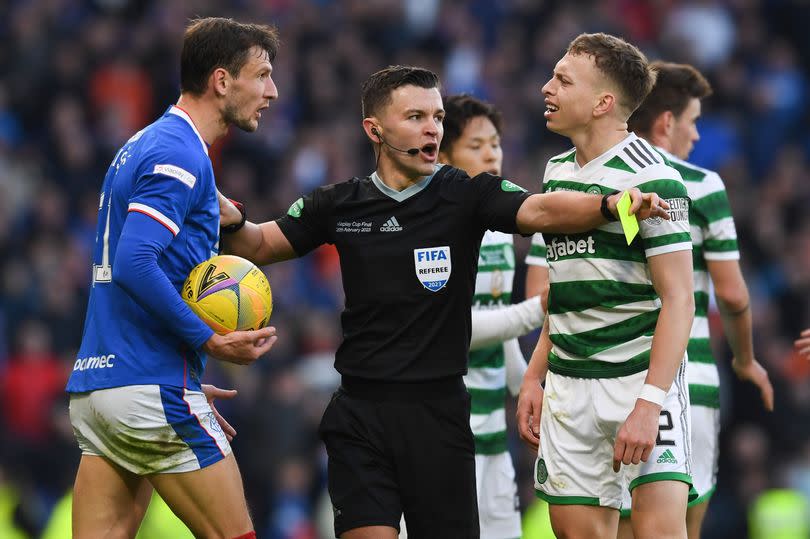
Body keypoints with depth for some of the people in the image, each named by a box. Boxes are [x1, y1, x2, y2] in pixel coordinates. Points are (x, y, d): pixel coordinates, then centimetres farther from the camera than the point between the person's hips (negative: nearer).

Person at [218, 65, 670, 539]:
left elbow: (539, 211, -19)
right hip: (360, 409, 1)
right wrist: (232, 222, -6)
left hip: (438, 409, -1)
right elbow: (261, 246, 17)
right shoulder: (340, 205, 6)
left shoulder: (466, 195, -2)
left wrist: (610, 205, -38)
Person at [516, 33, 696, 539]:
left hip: (642, 377, -7)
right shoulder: (557, 171, 12)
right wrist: (534, 378, 16)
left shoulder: (651, 178, -12)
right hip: (570, 384, 7)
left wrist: (649, 402, -23)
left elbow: (678, 298, -16)